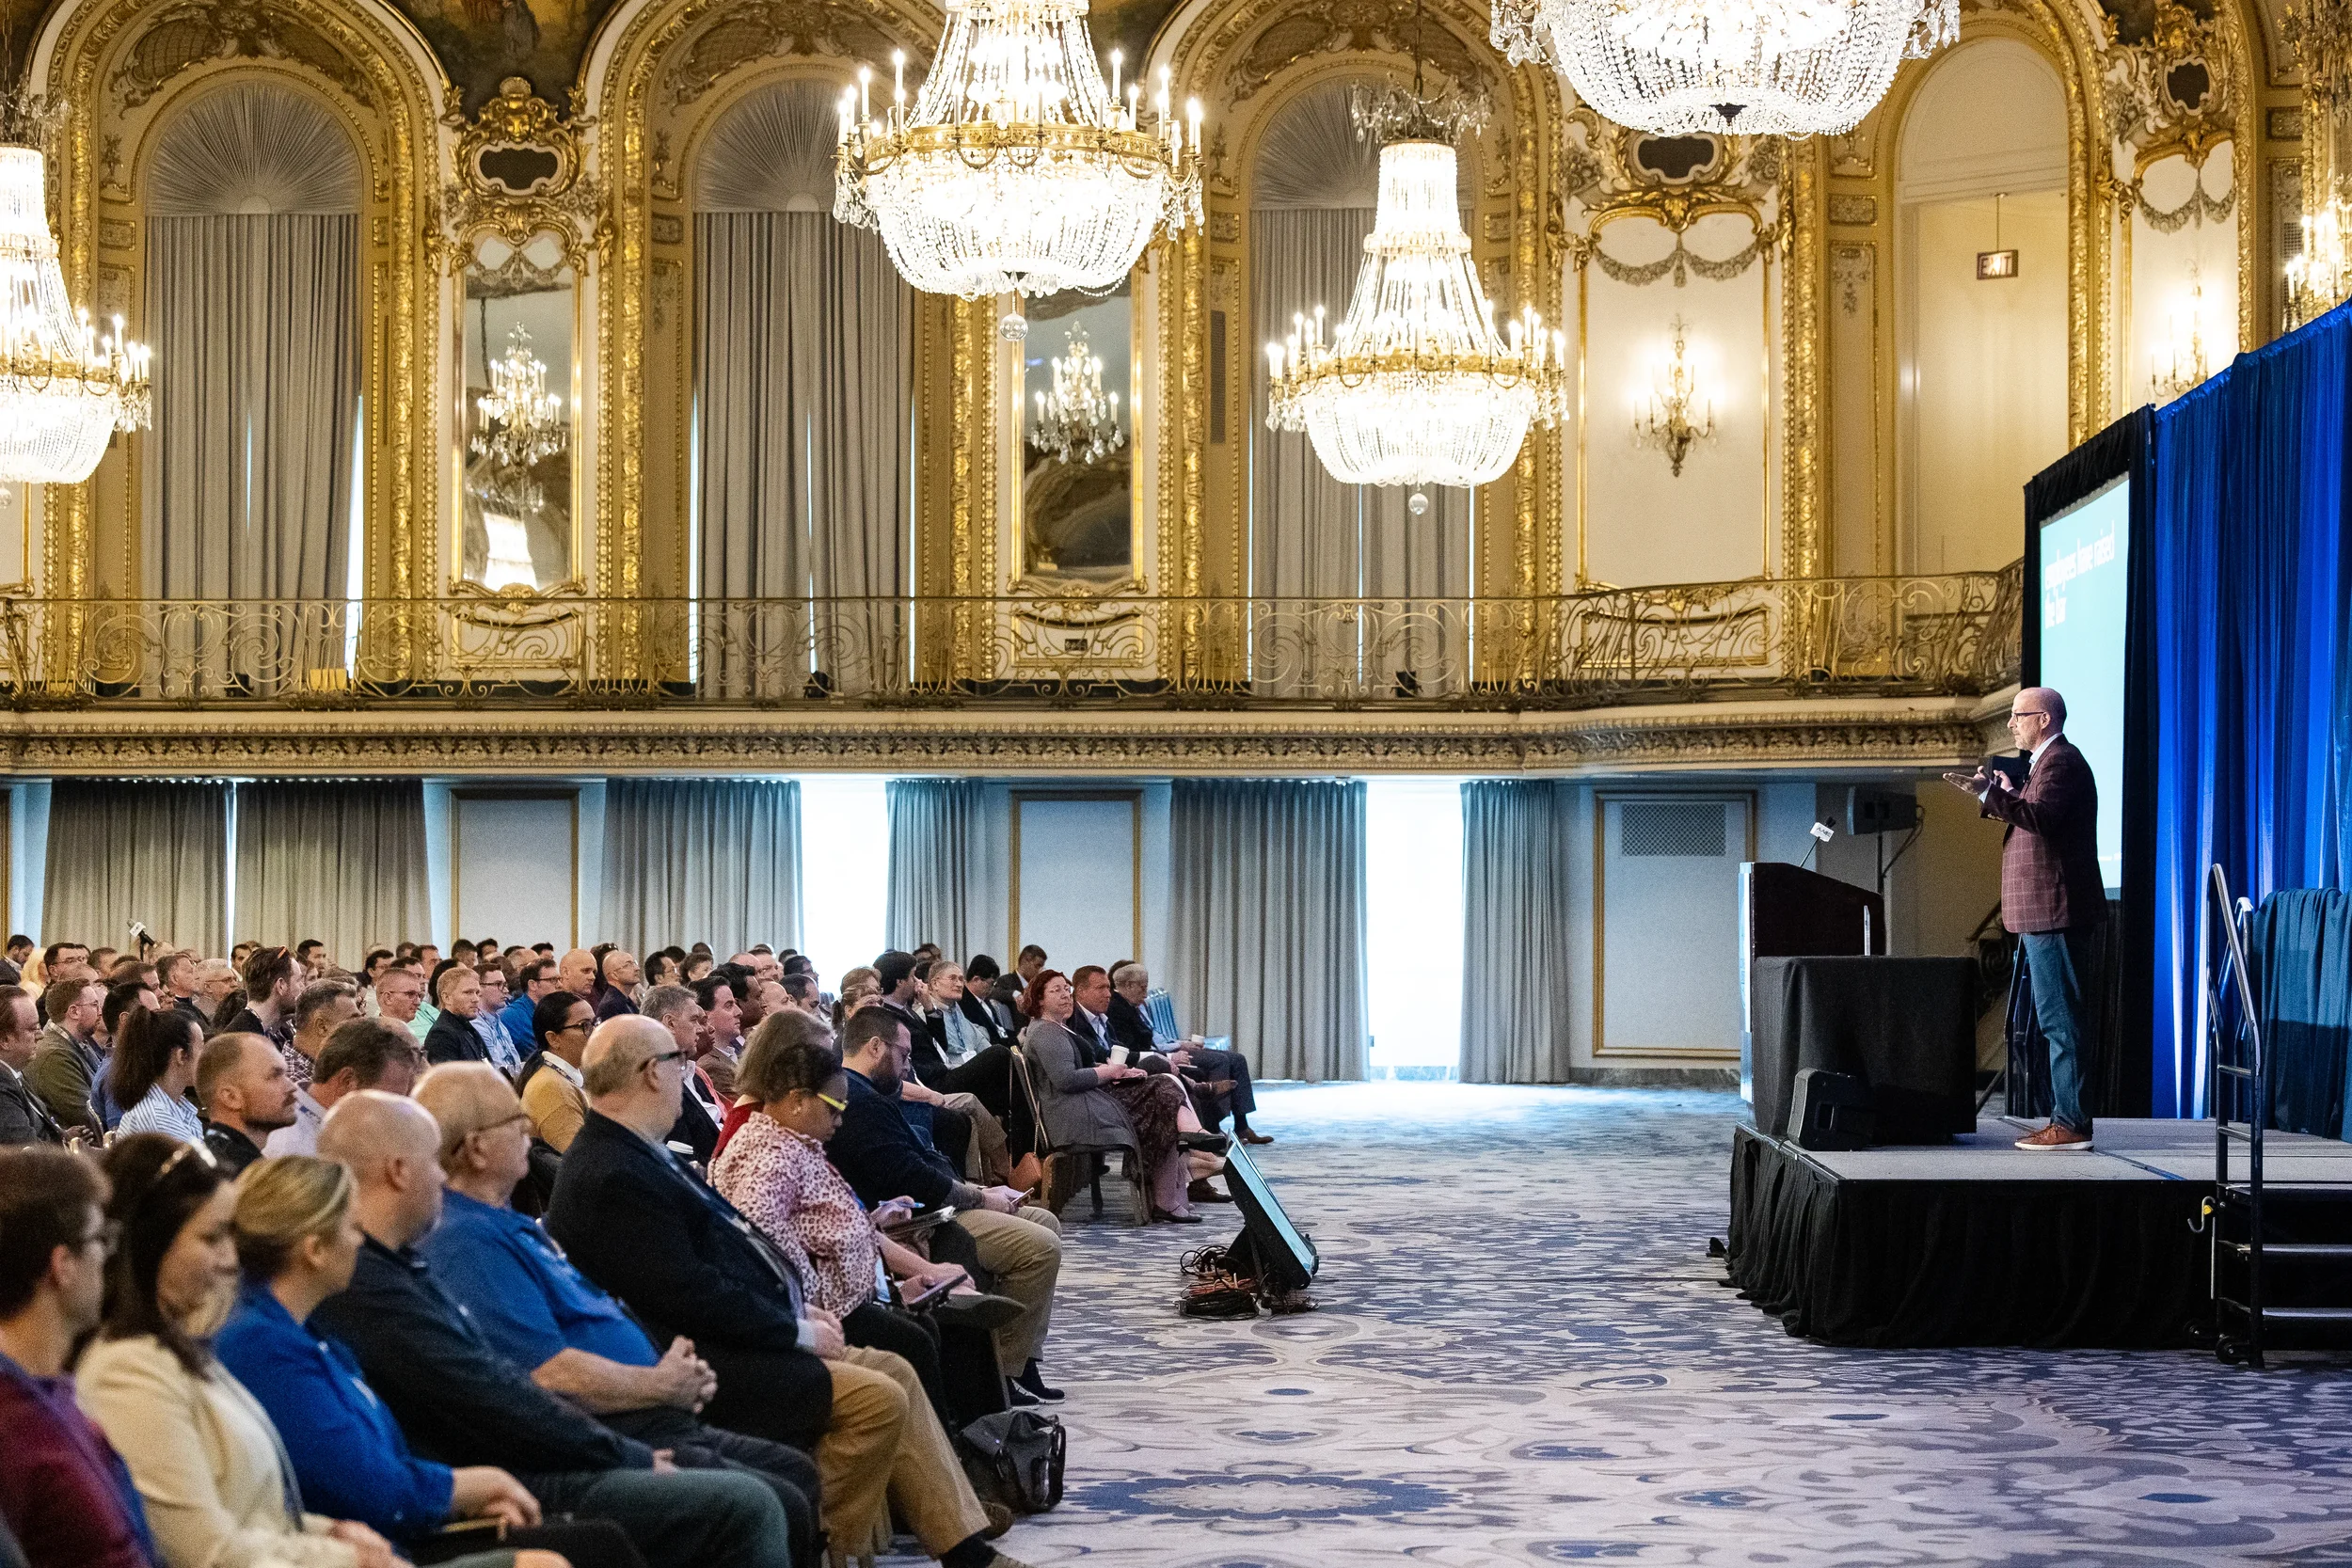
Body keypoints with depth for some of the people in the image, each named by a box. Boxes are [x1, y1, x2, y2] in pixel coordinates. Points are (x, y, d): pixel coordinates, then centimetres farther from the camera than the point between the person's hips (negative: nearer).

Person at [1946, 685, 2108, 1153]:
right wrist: (2007, 794, 24)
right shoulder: (2051, 761, 21)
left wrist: (1989, 794, -33)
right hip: (2047, 912, 11)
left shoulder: (2060, 761, -12)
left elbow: (2042, 817, -28)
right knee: (2058, 1018, 13)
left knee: (2061, 1018, -10)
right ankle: (2067, 1119, 17)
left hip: (2055, 911, -11)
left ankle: (2072, 1125, -9)